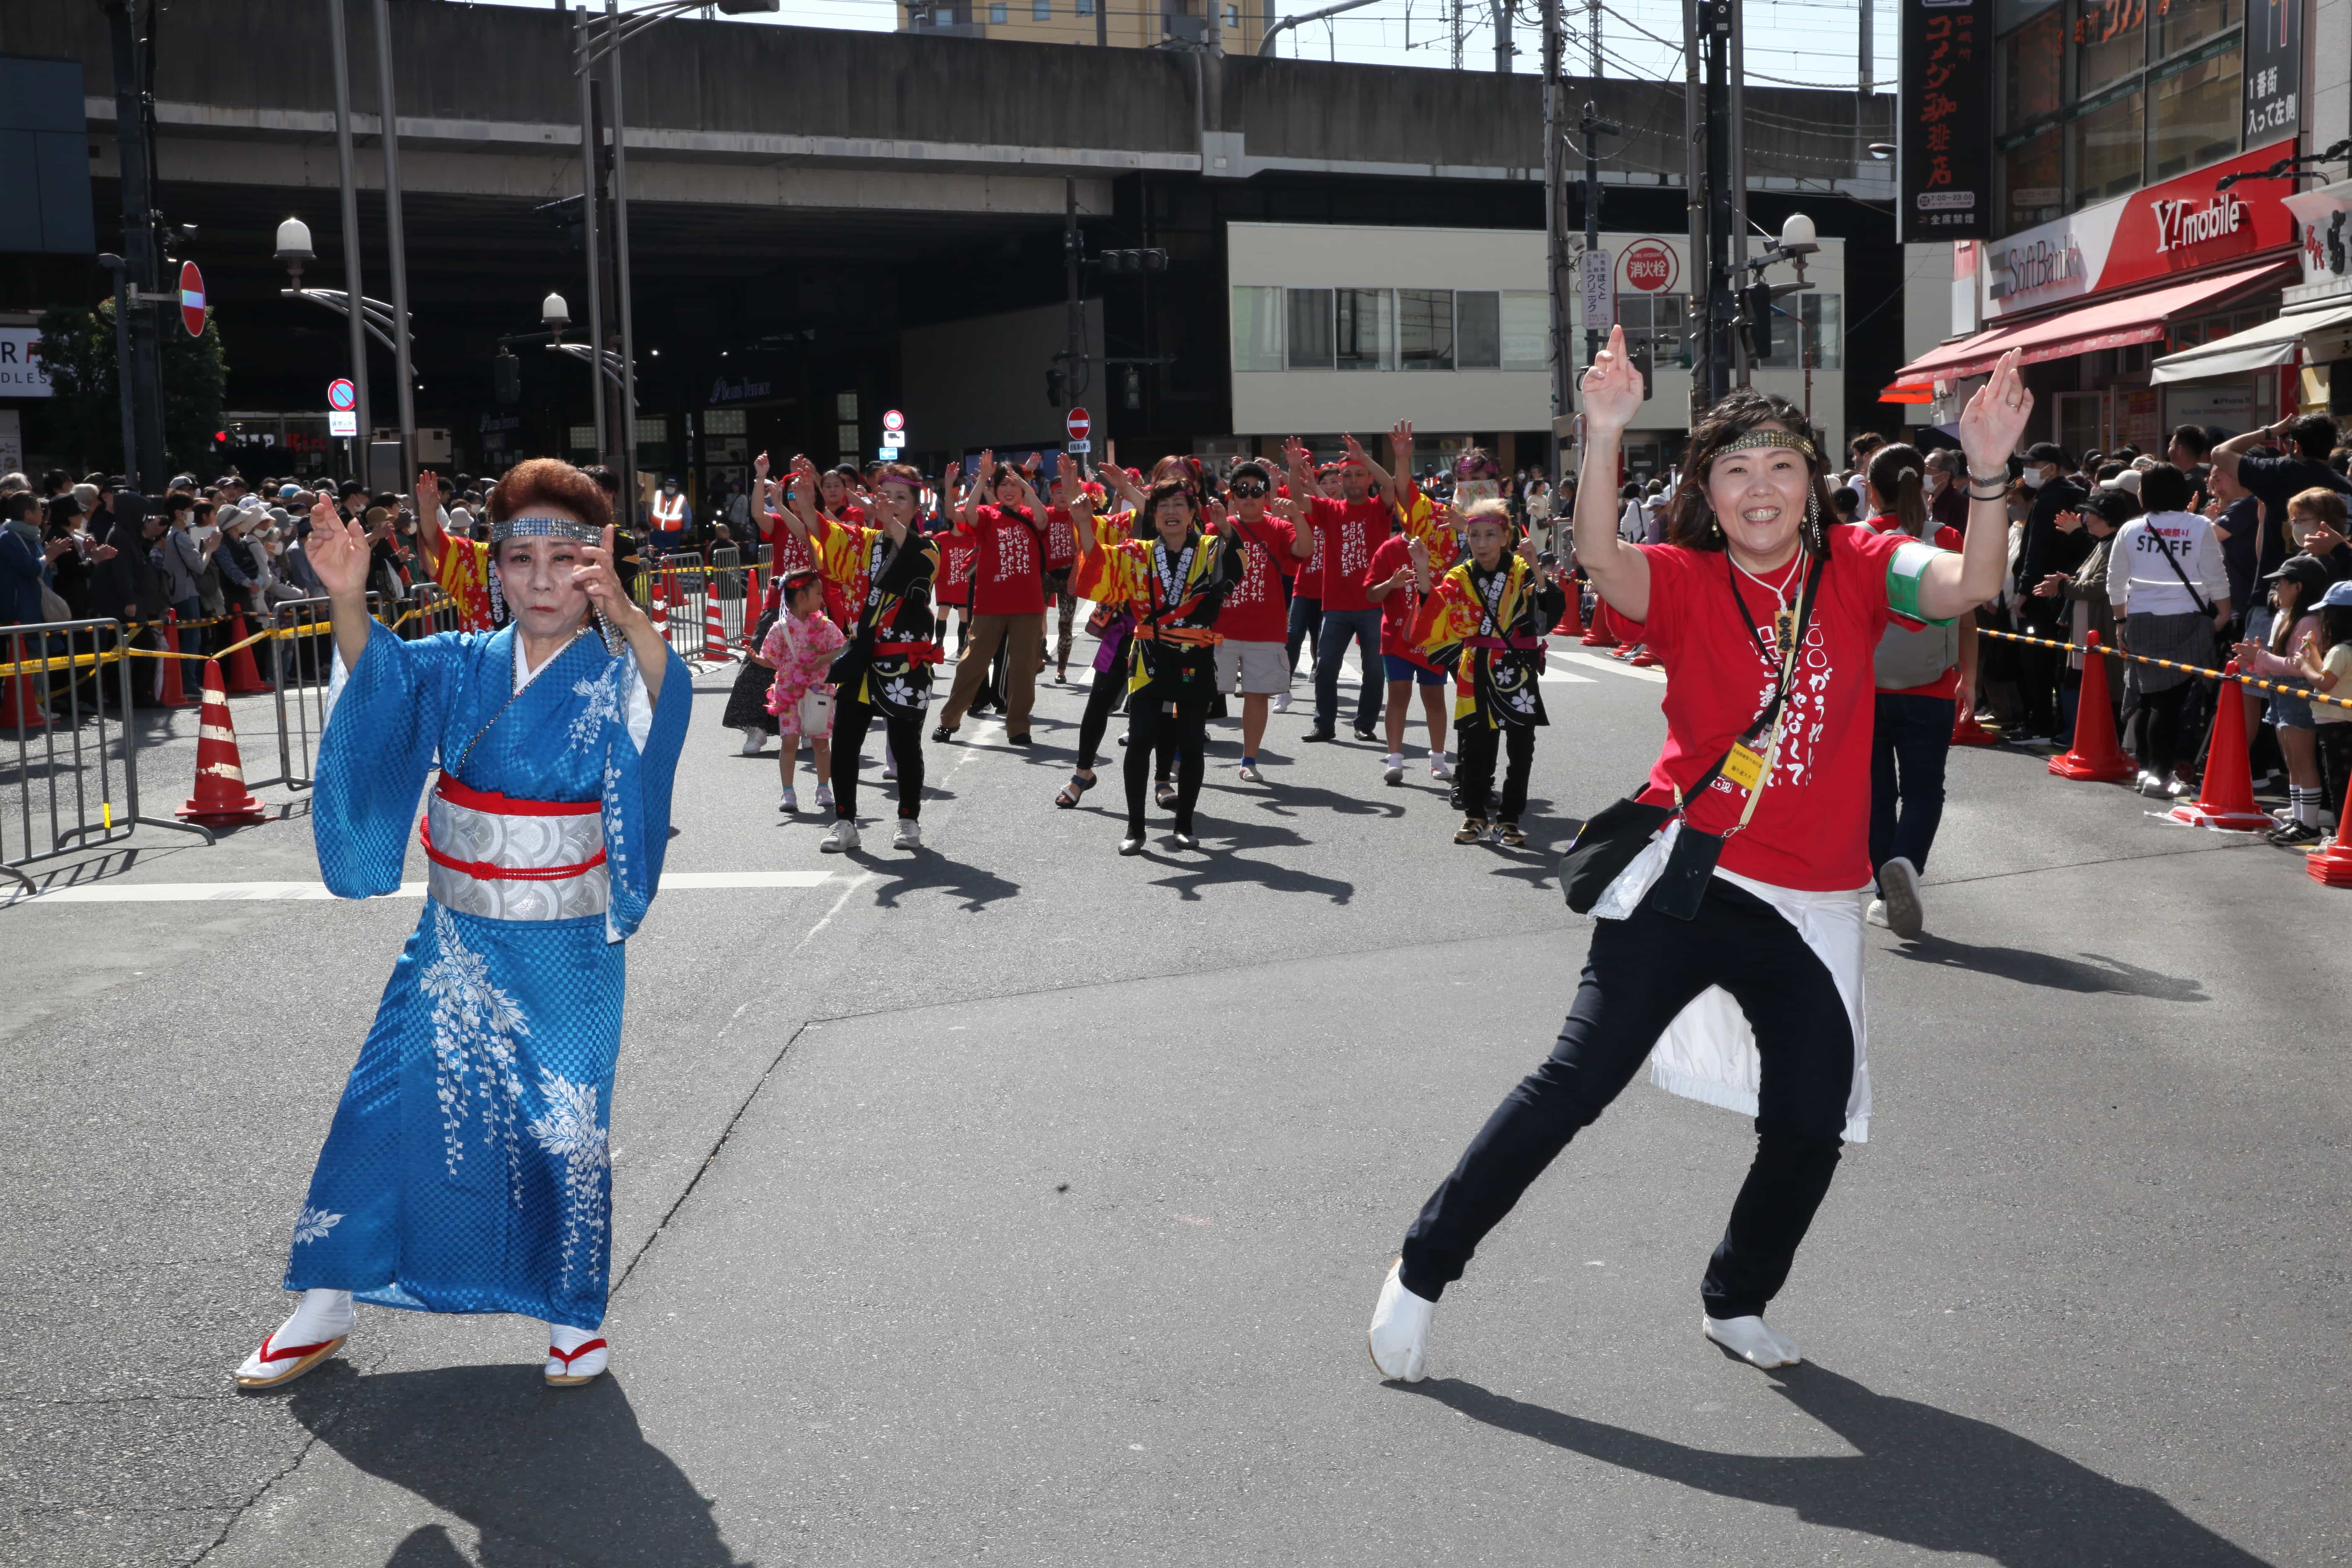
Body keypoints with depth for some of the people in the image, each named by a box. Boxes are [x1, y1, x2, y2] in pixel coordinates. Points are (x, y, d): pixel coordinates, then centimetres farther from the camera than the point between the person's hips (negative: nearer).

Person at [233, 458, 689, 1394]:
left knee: (564, 1127, 6)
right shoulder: (463, 666, 1)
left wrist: (621, 611, -52)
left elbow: (664, 688, -31)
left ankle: (573, 1314, 27)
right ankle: (324, 1308, 27)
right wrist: (349, 599, -37)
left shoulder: (614, 677, -9)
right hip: (456, 941, 3)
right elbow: (381, 675, -16)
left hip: (565, 955, -3)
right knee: (387, 1105, 9)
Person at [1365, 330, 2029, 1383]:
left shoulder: (1857, 568, 3)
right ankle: (1422, 1274, 7)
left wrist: (1988, 472, -30)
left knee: (1813, 1126, 7)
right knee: (1578, 1078, -8)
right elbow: (1601, 560, -24)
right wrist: (1605, 438, -39)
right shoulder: (1683, 581, -3)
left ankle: (1736, 1303, 34)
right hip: (1687, 880, -3)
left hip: (1813, 905, 3)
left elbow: (1966, 587, -14)